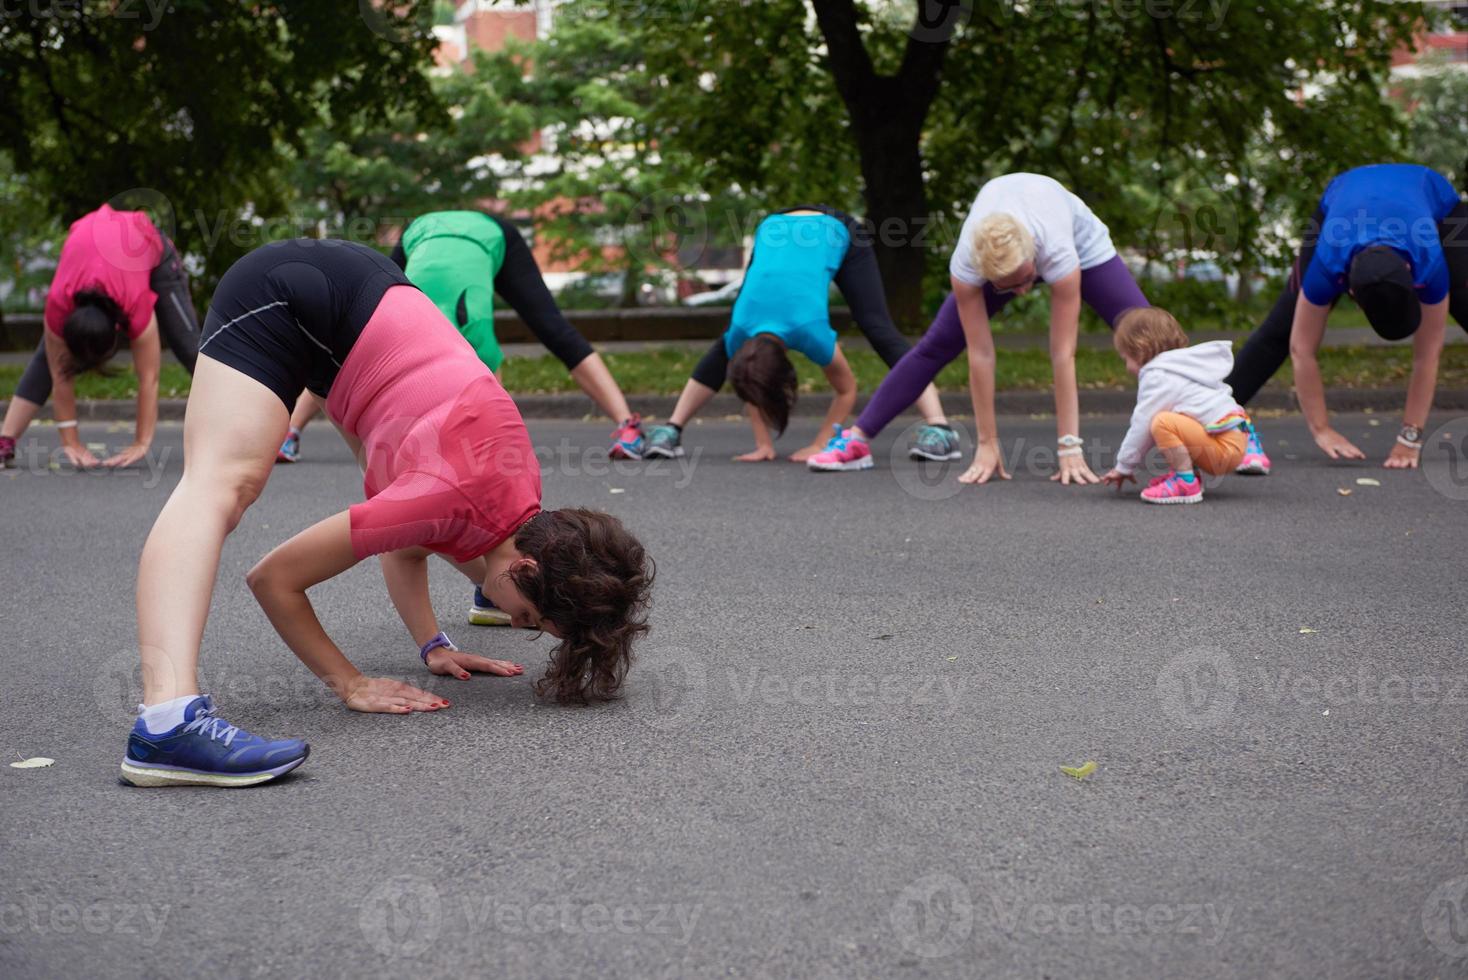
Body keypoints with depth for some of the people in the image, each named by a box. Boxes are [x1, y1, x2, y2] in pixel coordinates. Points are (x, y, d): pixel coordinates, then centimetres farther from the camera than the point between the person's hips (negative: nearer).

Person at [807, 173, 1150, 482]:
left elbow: (1063, 354, -43)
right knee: (936, 344, -8)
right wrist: (987, 444, -32)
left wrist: (1070, 447, -43)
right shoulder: (966, 263, -41)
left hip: (1079, 238, -1)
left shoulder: (1057, 253, -46)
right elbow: (981, 354, -34)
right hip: (993, 252, 1)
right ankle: (856, 440, -1)